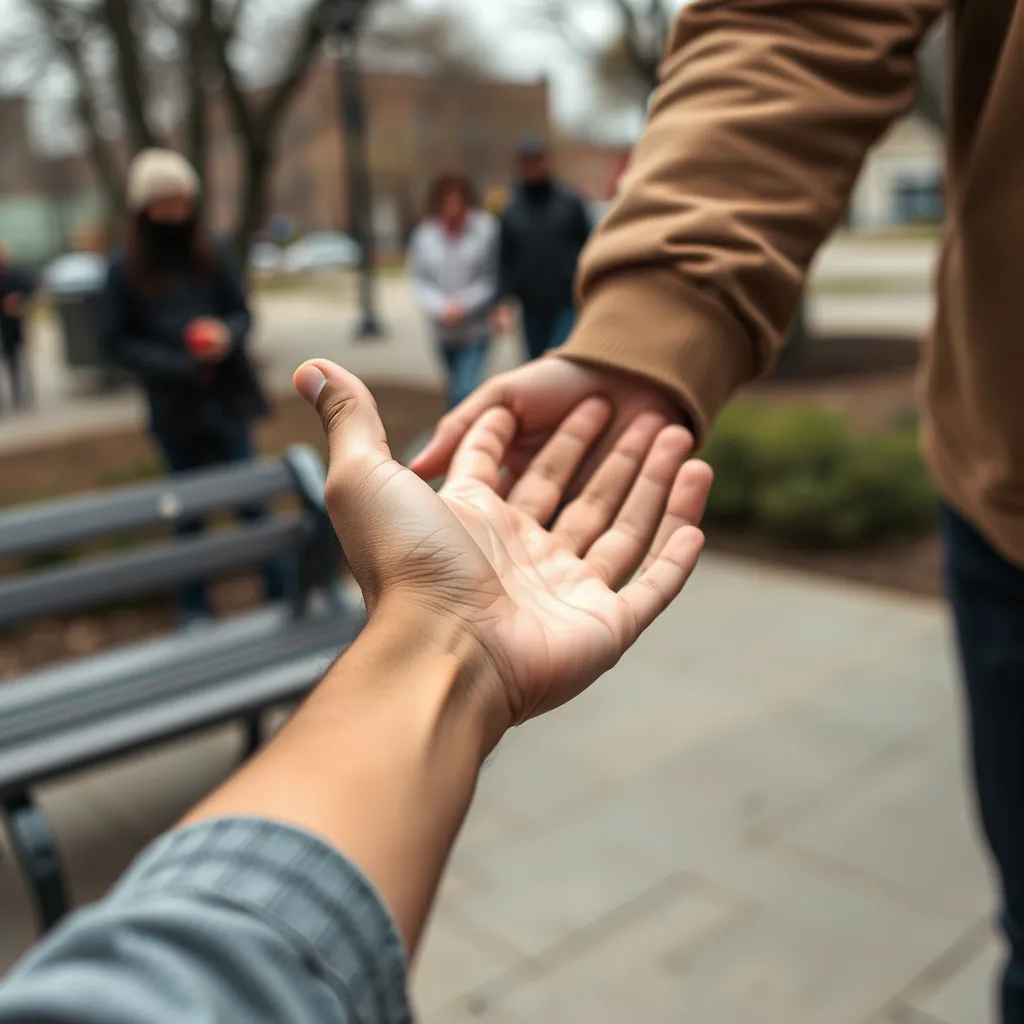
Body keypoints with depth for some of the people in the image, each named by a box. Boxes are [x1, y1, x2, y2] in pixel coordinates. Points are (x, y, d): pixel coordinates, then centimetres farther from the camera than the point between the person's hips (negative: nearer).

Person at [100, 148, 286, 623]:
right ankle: (194, 608, 25)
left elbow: (242, 313, 4)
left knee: (250, 501, 0)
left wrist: (227, 334, -20)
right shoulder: (124, 270, -4)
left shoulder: (214, 255, -2)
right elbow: (117, 342, -3)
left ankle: (282, 594, 12)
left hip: (227, 398, 0)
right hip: (174, 408, 0)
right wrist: (178, 366, -16)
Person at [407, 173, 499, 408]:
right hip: (444, 329, 3)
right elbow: (418, 280, 0)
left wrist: (464, 303, -16)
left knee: (466, 387, -13)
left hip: (476, 328, -3)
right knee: (456, 386, 18)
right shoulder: (425, 235, 0)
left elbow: (492, 277, -7)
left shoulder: (485, 229, -7)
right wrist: (442, 306, -16)